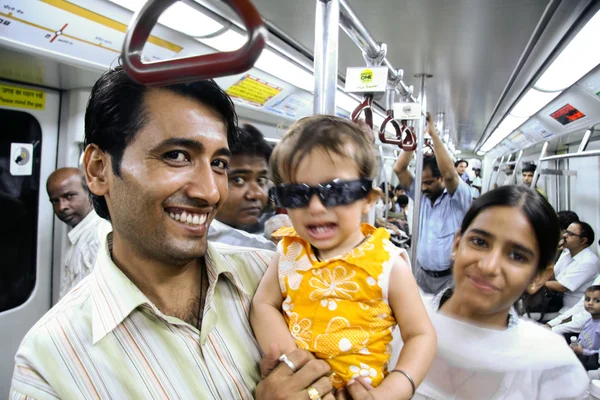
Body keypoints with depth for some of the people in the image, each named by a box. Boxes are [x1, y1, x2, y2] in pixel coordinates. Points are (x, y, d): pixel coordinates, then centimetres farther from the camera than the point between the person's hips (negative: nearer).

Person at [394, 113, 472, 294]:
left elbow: (449, 174, -28)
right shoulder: (420, 196, 6)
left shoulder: (457, 199, -7)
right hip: (422, 273, 5)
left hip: (450, 276, -4)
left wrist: (433, 133, -26)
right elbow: (399, 169, -2)